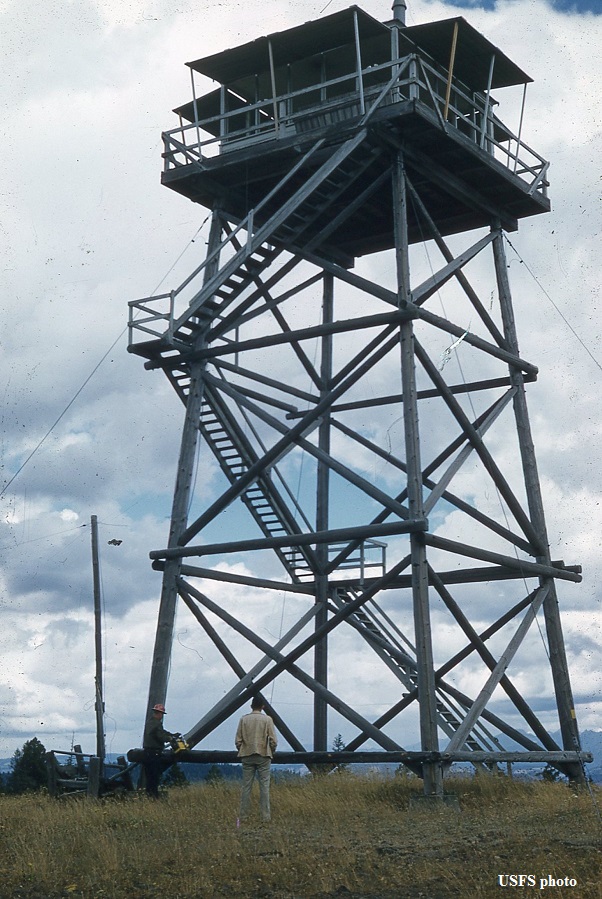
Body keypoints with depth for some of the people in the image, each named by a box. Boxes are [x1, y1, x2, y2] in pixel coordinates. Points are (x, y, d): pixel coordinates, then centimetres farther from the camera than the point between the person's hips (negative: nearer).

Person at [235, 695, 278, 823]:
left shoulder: (244, 719, 2)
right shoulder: (267, 719, -3)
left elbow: (238, 740, 0)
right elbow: (273, 740, -6)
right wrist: (271, 752, 12)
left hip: (247, 756, 2)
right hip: (263, 756, -2)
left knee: (246, 787, 5)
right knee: (264, 786, 1)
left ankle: (243, 816, 6)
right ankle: (265, 816, 0)